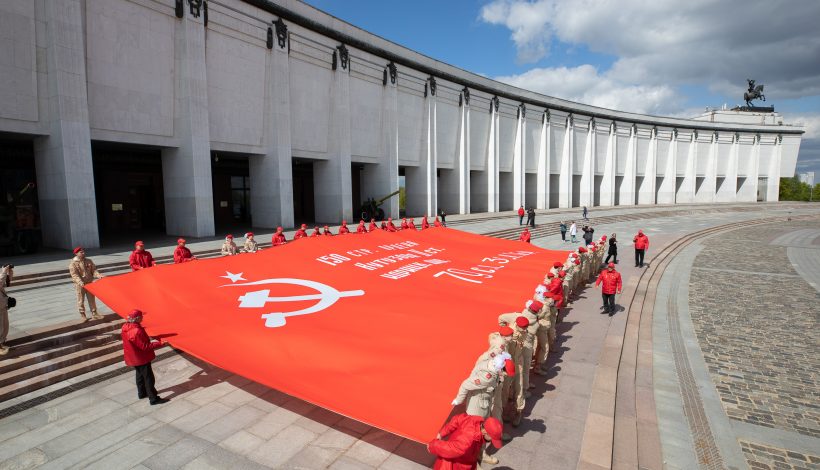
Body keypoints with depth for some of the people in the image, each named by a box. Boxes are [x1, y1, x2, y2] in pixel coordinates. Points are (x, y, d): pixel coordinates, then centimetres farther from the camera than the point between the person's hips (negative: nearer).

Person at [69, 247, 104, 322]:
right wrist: (80, 282, -32)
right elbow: (74, 275, -17)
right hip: (80, 285, -4)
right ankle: (82, 316, 16)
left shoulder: (89, 261, 5)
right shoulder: (73, 263, -9)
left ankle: (94, 314, 19)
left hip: (89, 283, 4)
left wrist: (99, 275, -15)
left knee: (92, 299, 10)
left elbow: (94, 270, 4)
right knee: (81, 301, 5)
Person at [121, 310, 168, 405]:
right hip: (141, 358, -9)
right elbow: (145, 346, -28)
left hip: (133, 357, 10)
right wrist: (159, 344, -26)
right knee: (148, 378, 1)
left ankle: (141, 393, 42)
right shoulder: (136, 331, -33)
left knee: (140, 375, 26)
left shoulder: (126, 327, -5)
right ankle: (153, 399, 8)